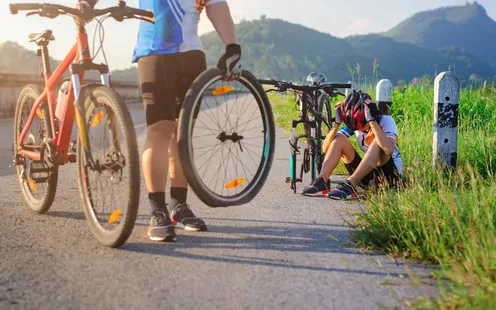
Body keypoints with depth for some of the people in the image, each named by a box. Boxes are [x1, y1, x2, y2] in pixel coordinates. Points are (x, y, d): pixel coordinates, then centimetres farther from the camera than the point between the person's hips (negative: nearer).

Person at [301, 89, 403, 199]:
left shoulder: (386, 121, -17)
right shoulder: (353, 124, -4)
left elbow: (389, 149, -39)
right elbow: (326, 148, -10)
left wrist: (372, 120, -37)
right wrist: (337, 122, -21)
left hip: (390, 175, -5)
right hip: (367, 175, 5)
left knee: (378, 142, -32)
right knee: (339, 139, -9)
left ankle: (349, 185, -36)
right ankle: (322, 182, -23)